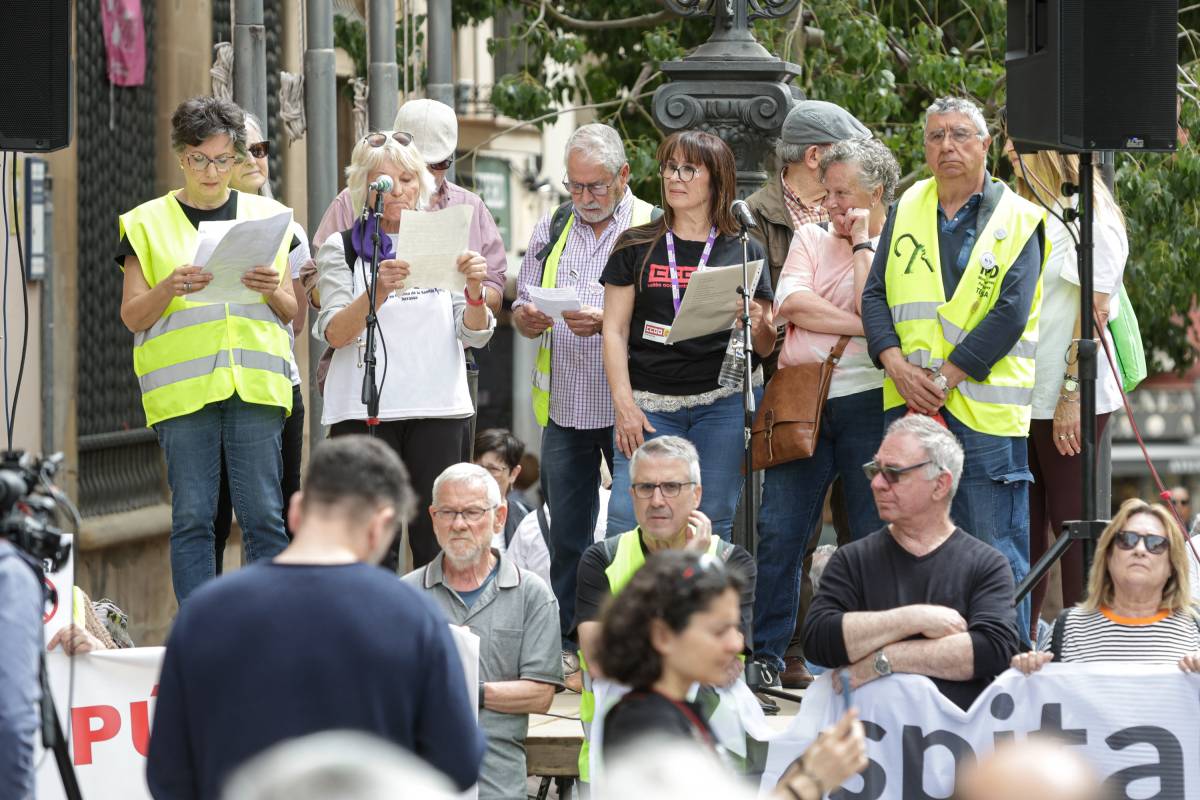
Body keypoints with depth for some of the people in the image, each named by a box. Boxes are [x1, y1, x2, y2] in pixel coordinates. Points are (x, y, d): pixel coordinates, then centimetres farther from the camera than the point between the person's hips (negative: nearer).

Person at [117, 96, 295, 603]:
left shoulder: (267, 218, 15)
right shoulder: (148, 224, 8)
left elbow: (292, 313, 16)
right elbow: (132, 316, 4)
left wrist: (274, 290, -7)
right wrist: (169, 289, -15)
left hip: (256, 385, 1)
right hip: (183, 386, -1)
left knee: (264, 516, -4)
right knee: (192, 518, -2)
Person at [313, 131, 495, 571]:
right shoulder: (342, 248, 7)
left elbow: (475, 336, 9)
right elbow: (334, 334, -6)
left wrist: (474, 290, -12)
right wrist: (378, 291, -23)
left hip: (439, 405, 2)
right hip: (365, 408, -2)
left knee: (437, 543, -2)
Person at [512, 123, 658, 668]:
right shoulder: (552, 229, 12)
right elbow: (522, 304, 15)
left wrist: (608, 322, -24)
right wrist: (526, 318, -8)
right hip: (565, 409, 4)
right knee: (567, 531, 7)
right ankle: (565, 639, 15)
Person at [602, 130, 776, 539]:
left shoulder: (744, 251, 10)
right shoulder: (636, 246, 10)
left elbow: (766, 347, 12)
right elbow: (615, 329, 7)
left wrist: (758, 325, -12)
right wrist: (624, 404, -5)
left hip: (724, 401, 0)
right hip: (649, 405, 0)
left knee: (712, 523, -2)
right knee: (626, 525, -11)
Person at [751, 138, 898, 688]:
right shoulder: (811, 239, 15)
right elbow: (790, 303, -2)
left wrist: (861, 245, -6)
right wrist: (858, 326, -11)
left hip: (867, 400, -3)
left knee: (876, 534, 0)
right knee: (777, 530, -1)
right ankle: (765, 653, 6)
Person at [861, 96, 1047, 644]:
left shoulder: (1018, 220, 0)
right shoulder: (908, 209, 14)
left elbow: (1010, 315, -9)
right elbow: (875, 294, 9)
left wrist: (942, 379, -14)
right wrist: (898, 365, -8)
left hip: (985, 407, -4)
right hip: (907, 403, 4)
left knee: (994, 546, -4)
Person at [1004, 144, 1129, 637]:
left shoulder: (1089, 217, -9)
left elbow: (1095, 311, -15)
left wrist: (1072, 394, -20)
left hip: (1069, 403, -8)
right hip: (1020, 396, 8)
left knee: (1073, 524, -4)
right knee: (1023, 527, 8)